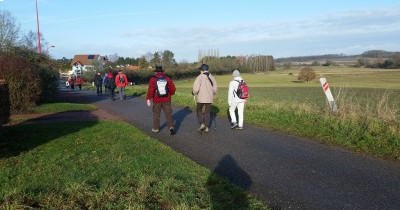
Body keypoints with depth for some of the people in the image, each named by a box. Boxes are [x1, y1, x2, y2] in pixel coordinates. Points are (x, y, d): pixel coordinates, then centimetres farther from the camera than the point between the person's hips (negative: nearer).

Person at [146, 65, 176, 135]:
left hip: (157, 100, -1)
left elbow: (150, 90, -17)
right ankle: (171, 127, -11)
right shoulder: (167, 78, -1)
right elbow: (173, 89, 0)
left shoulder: (153, 79, -8)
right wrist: (170, 94, 19)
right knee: (168, 114, 4)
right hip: (166, 100, 1)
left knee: (156, 114, 15)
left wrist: (148, 99, -13)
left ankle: (156, 128, 24)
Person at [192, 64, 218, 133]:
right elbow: (215, 88, 5)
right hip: (209, 98, 4)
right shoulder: (212, 77, 3)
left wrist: (194, 93, 3)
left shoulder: (199, 77, -12)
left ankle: (202, 124, 3)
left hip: (201, 98, -4)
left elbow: (195, 88, -18)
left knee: (199, 111, 17)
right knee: (207, 112, 13)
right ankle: (206, 128, 13)